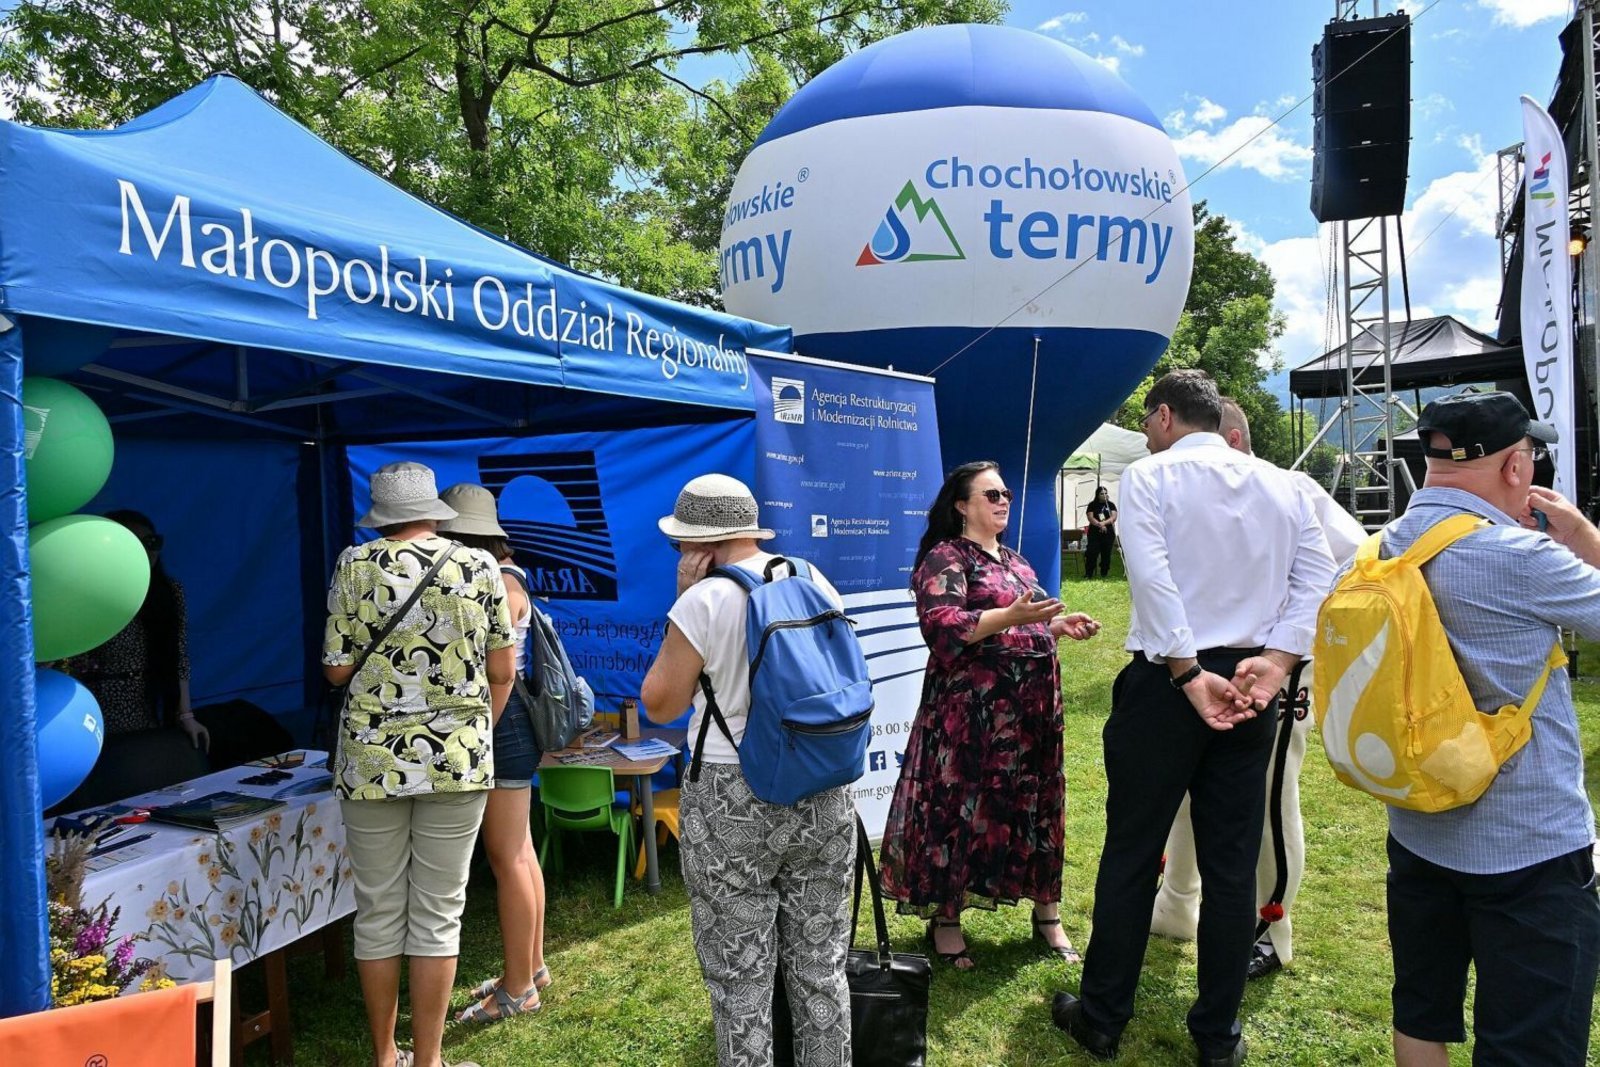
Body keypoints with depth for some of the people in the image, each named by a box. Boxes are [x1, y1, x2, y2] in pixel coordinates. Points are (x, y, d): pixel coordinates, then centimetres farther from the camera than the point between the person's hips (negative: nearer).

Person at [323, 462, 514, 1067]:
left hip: (373, 760, 0)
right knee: (438, 914, 9)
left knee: (379, 913, 12)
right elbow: (502, 670, 2)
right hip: (458, 759, 0)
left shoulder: (355, 564, -2)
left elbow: (337, 669, -1)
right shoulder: (478, 565, 0)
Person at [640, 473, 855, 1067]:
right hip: (823, 794, 6)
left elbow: (659, 705, -5)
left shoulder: (704, 600, -14)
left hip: (733, 802, -6)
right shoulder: (818, 583, 4)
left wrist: (684, 602, -2)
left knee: (740, 980, 8)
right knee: (821, 968, 17)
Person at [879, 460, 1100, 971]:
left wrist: (1061, 625, 7)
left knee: (1036, 805, 13)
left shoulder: (1015, 560, 18)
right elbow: (942, 625, -21)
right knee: (961, 807, 0)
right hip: (971, 708, -8)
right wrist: (1010, 616, -29)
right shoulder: (945, 558, -7)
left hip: (1033, 706, 8)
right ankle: (945, 918, 14)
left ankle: (1046, 913, 27)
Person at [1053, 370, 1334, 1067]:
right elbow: (1318, 579, 0)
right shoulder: (1283, 486, 9)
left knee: (1131, 854, 7)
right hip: (1251, 684, 4)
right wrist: (1274, 663, -8)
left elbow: (1153, 578, -18)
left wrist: (1190, 676, -17)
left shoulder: (1149, 477, -6)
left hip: (1166, 680, -4)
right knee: (1231, 863, 12)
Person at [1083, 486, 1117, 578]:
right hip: (1094, 533, -1)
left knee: (1106, 554, 3)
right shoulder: (1092, 505, 6)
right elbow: (1090, 518, -5)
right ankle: (1088, 574, -6)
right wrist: (1100, 525, -19)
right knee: (1091, 553, -8)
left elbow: (1114, 517, -4)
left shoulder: (1111, 505, 9)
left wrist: (1103, 523, -20)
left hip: (1108, 533, 1)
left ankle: (1104, 574, 11)